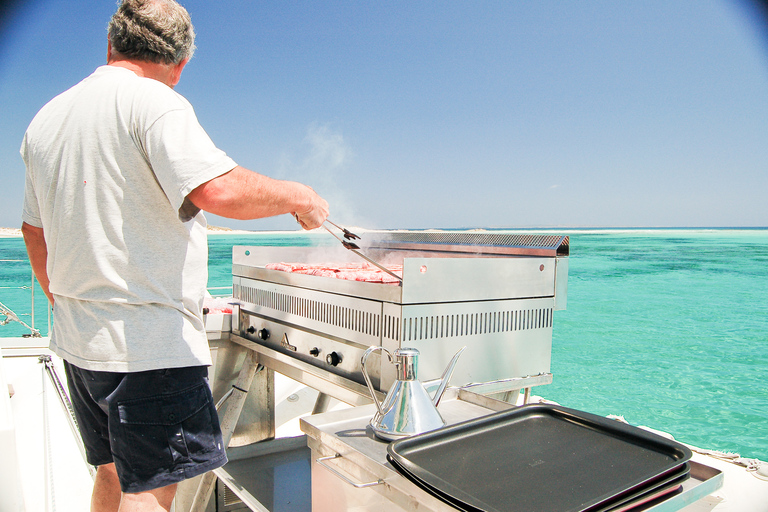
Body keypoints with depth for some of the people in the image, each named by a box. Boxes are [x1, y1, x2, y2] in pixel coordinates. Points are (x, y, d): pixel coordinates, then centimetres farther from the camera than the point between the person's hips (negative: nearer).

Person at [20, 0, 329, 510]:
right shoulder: (154, 102, -12)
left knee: (115, 471, 23)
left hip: (78, 338, 9)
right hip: (151, 343, -8)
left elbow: (35, 230, 20)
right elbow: (220, 190, -29)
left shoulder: (45, 118, 13)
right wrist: (297, 196, -12)